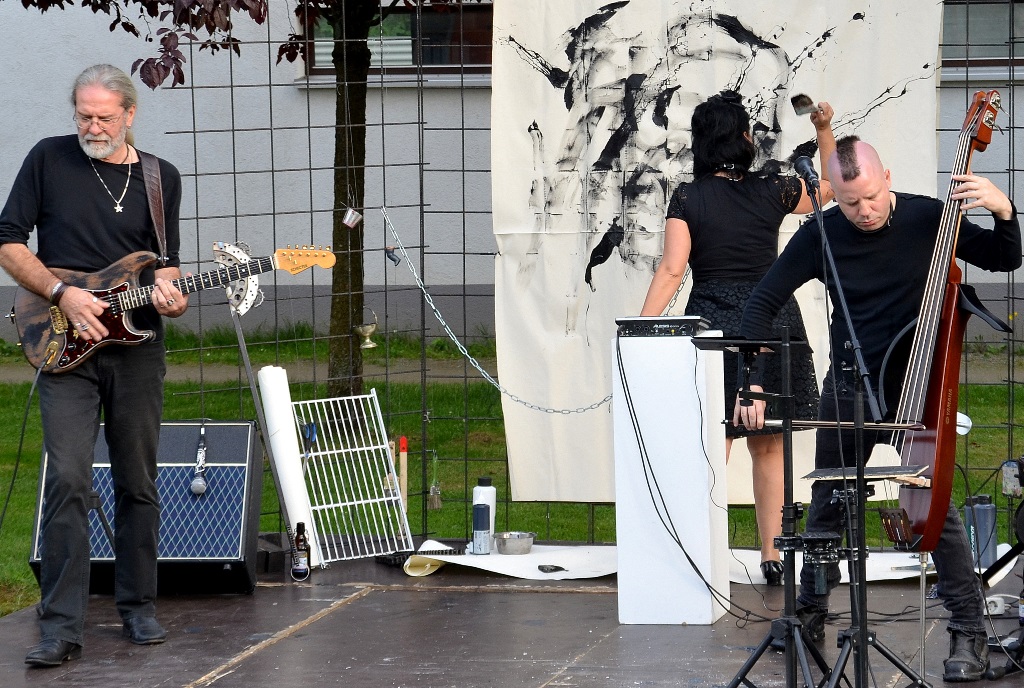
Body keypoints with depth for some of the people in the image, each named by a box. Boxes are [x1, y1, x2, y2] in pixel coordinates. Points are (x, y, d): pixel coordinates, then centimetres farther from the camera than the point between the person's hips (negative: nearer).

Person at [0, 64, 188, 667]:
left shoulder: (162, 179, 8)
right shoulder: (49, 160, 1)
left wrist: (168, 292, -9)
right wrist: (62, 295, -11)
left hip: (137, 346, 3)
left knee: (138, 483, 8)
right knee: (68, 480, -12)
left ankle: (139, 606, 22)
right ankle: (62, 627, -11)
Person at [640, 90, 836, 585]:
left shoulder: (687, 199, -3)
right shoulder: (773, 192, 1)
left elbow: (671, 270, -11)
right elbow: (833, 187, 19)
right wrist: (824, 131, 17)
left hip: (712, 326, -1)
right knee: (769, 448, 12)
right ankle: (772, 557, 13)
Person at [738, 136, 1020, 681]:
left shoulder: (926, 218, -11)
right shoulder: (820, 236, -9)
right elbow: (762, 303, -5)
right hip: (848, 388, 3)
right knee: (827, 506, 14)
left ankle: (969, 631, -6)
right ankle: (810, 613, 34)